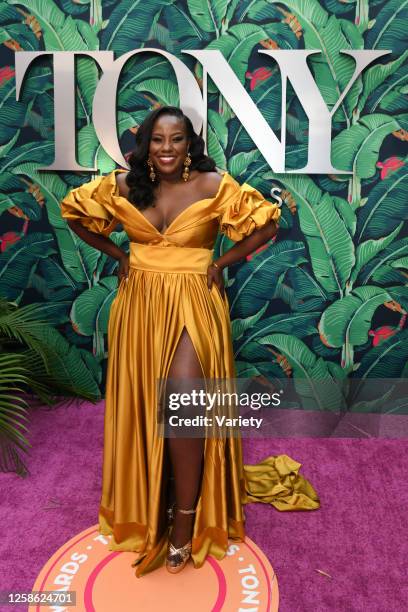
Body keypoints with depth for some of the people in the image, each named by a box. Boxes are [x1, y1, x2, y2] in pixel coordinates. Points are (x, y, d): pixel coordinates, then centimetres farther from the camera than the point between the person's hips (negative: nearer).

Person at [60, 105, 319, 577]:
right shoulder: (123, 184, 0)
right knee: (140, 405, 10)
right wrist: (117, 254, 7)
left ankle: (186, 520, 4)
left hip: (193, 303, -3)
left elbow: (267, 221, -3)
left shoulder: (213, 185, -9)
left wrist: (221, 262, -5)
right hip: (140, 304, 4)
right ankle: (144, 503, 31)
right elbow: (73, 210, 14)